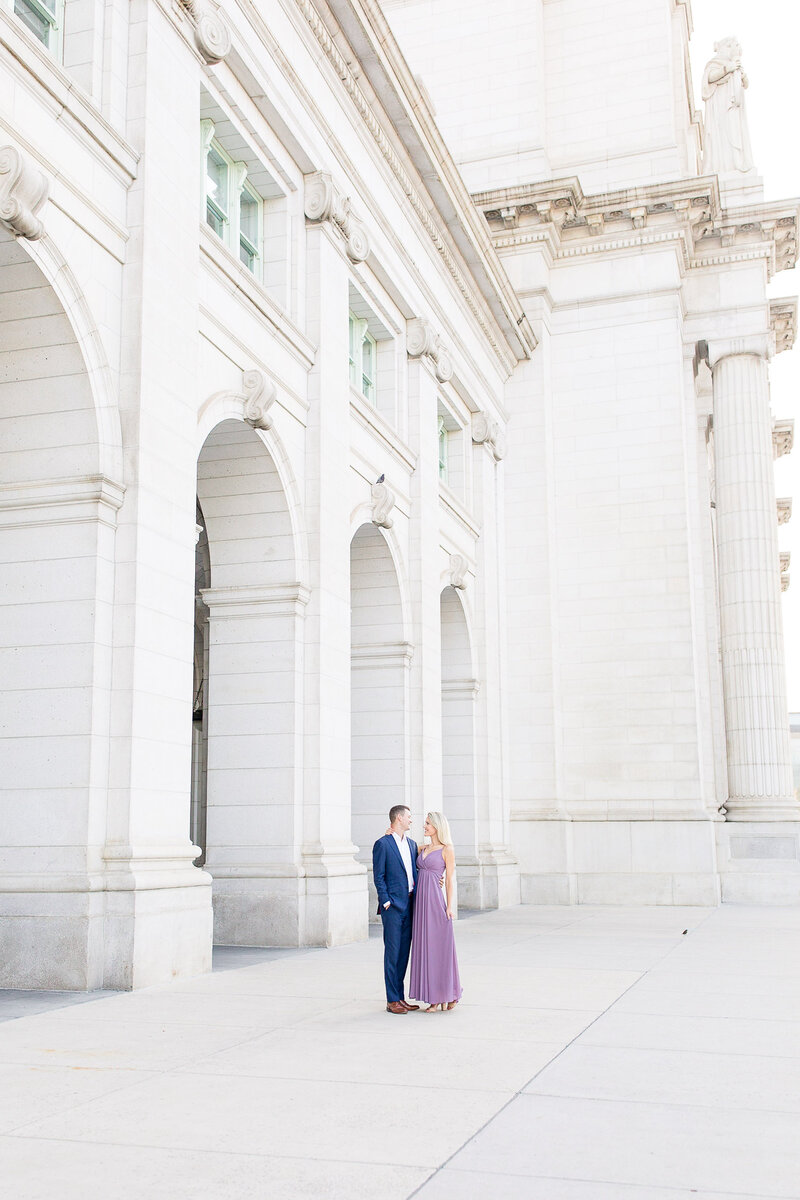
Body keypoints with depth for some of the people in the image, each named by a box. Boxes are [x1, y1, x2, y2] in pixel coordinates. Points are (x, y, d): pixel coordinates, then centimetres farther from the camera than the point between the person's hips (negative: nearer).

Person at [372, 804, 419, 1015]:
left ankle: (401, 997, 17)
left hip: (409, 905, 7)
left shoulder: (412, 844, 15)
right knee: (392, 953, -2)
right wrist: (386, 902, -13)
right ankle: (392, 1001, 4)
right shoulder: (382, 844, -7)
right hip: (393, 906, -7)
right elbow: (378, 877, -8)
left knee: (404, 953, 10)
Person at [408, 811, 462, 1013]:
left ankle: (446, 998, 7)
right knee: (425, 949, 7)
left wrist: (450, 906, -11)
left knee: (440, 948, -2)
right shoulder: (423, 849, 14)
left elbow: (450, 879, -6)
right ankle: (435, 998, 13)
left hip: (436, 902, -7)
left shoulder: (447, 850, -3)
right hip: (421, 902, 7)